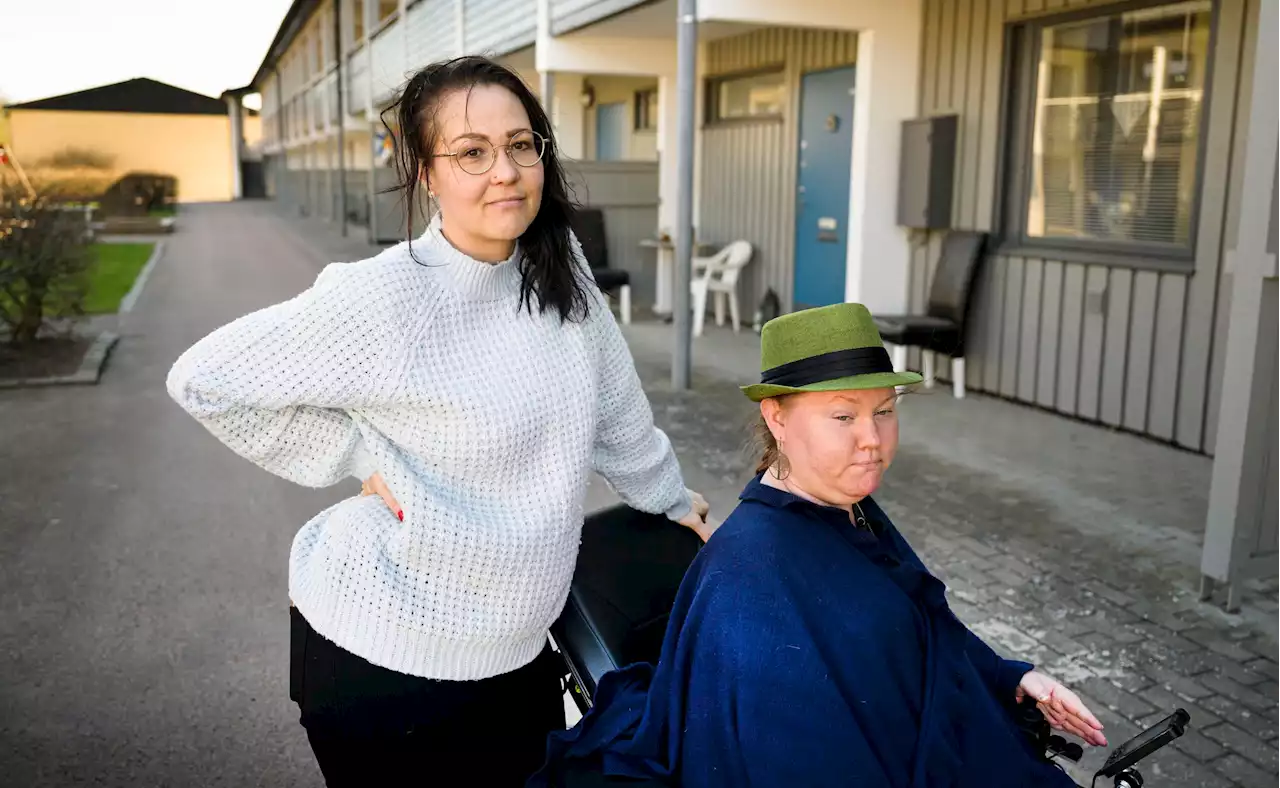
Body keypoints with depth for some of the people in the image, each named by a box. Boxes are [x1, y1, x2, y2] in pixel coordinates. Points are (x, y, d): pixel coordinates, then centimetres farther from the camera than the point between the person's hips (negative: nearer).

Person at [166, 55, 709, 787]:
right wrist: (361, 457, -16)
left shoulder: (559, 271, -4)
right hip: (384, 658, -5)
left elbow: (615, 404, 10)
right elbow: (203, 380, -14)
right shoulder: (381, 300, -22)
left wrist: (669, 495, 21)